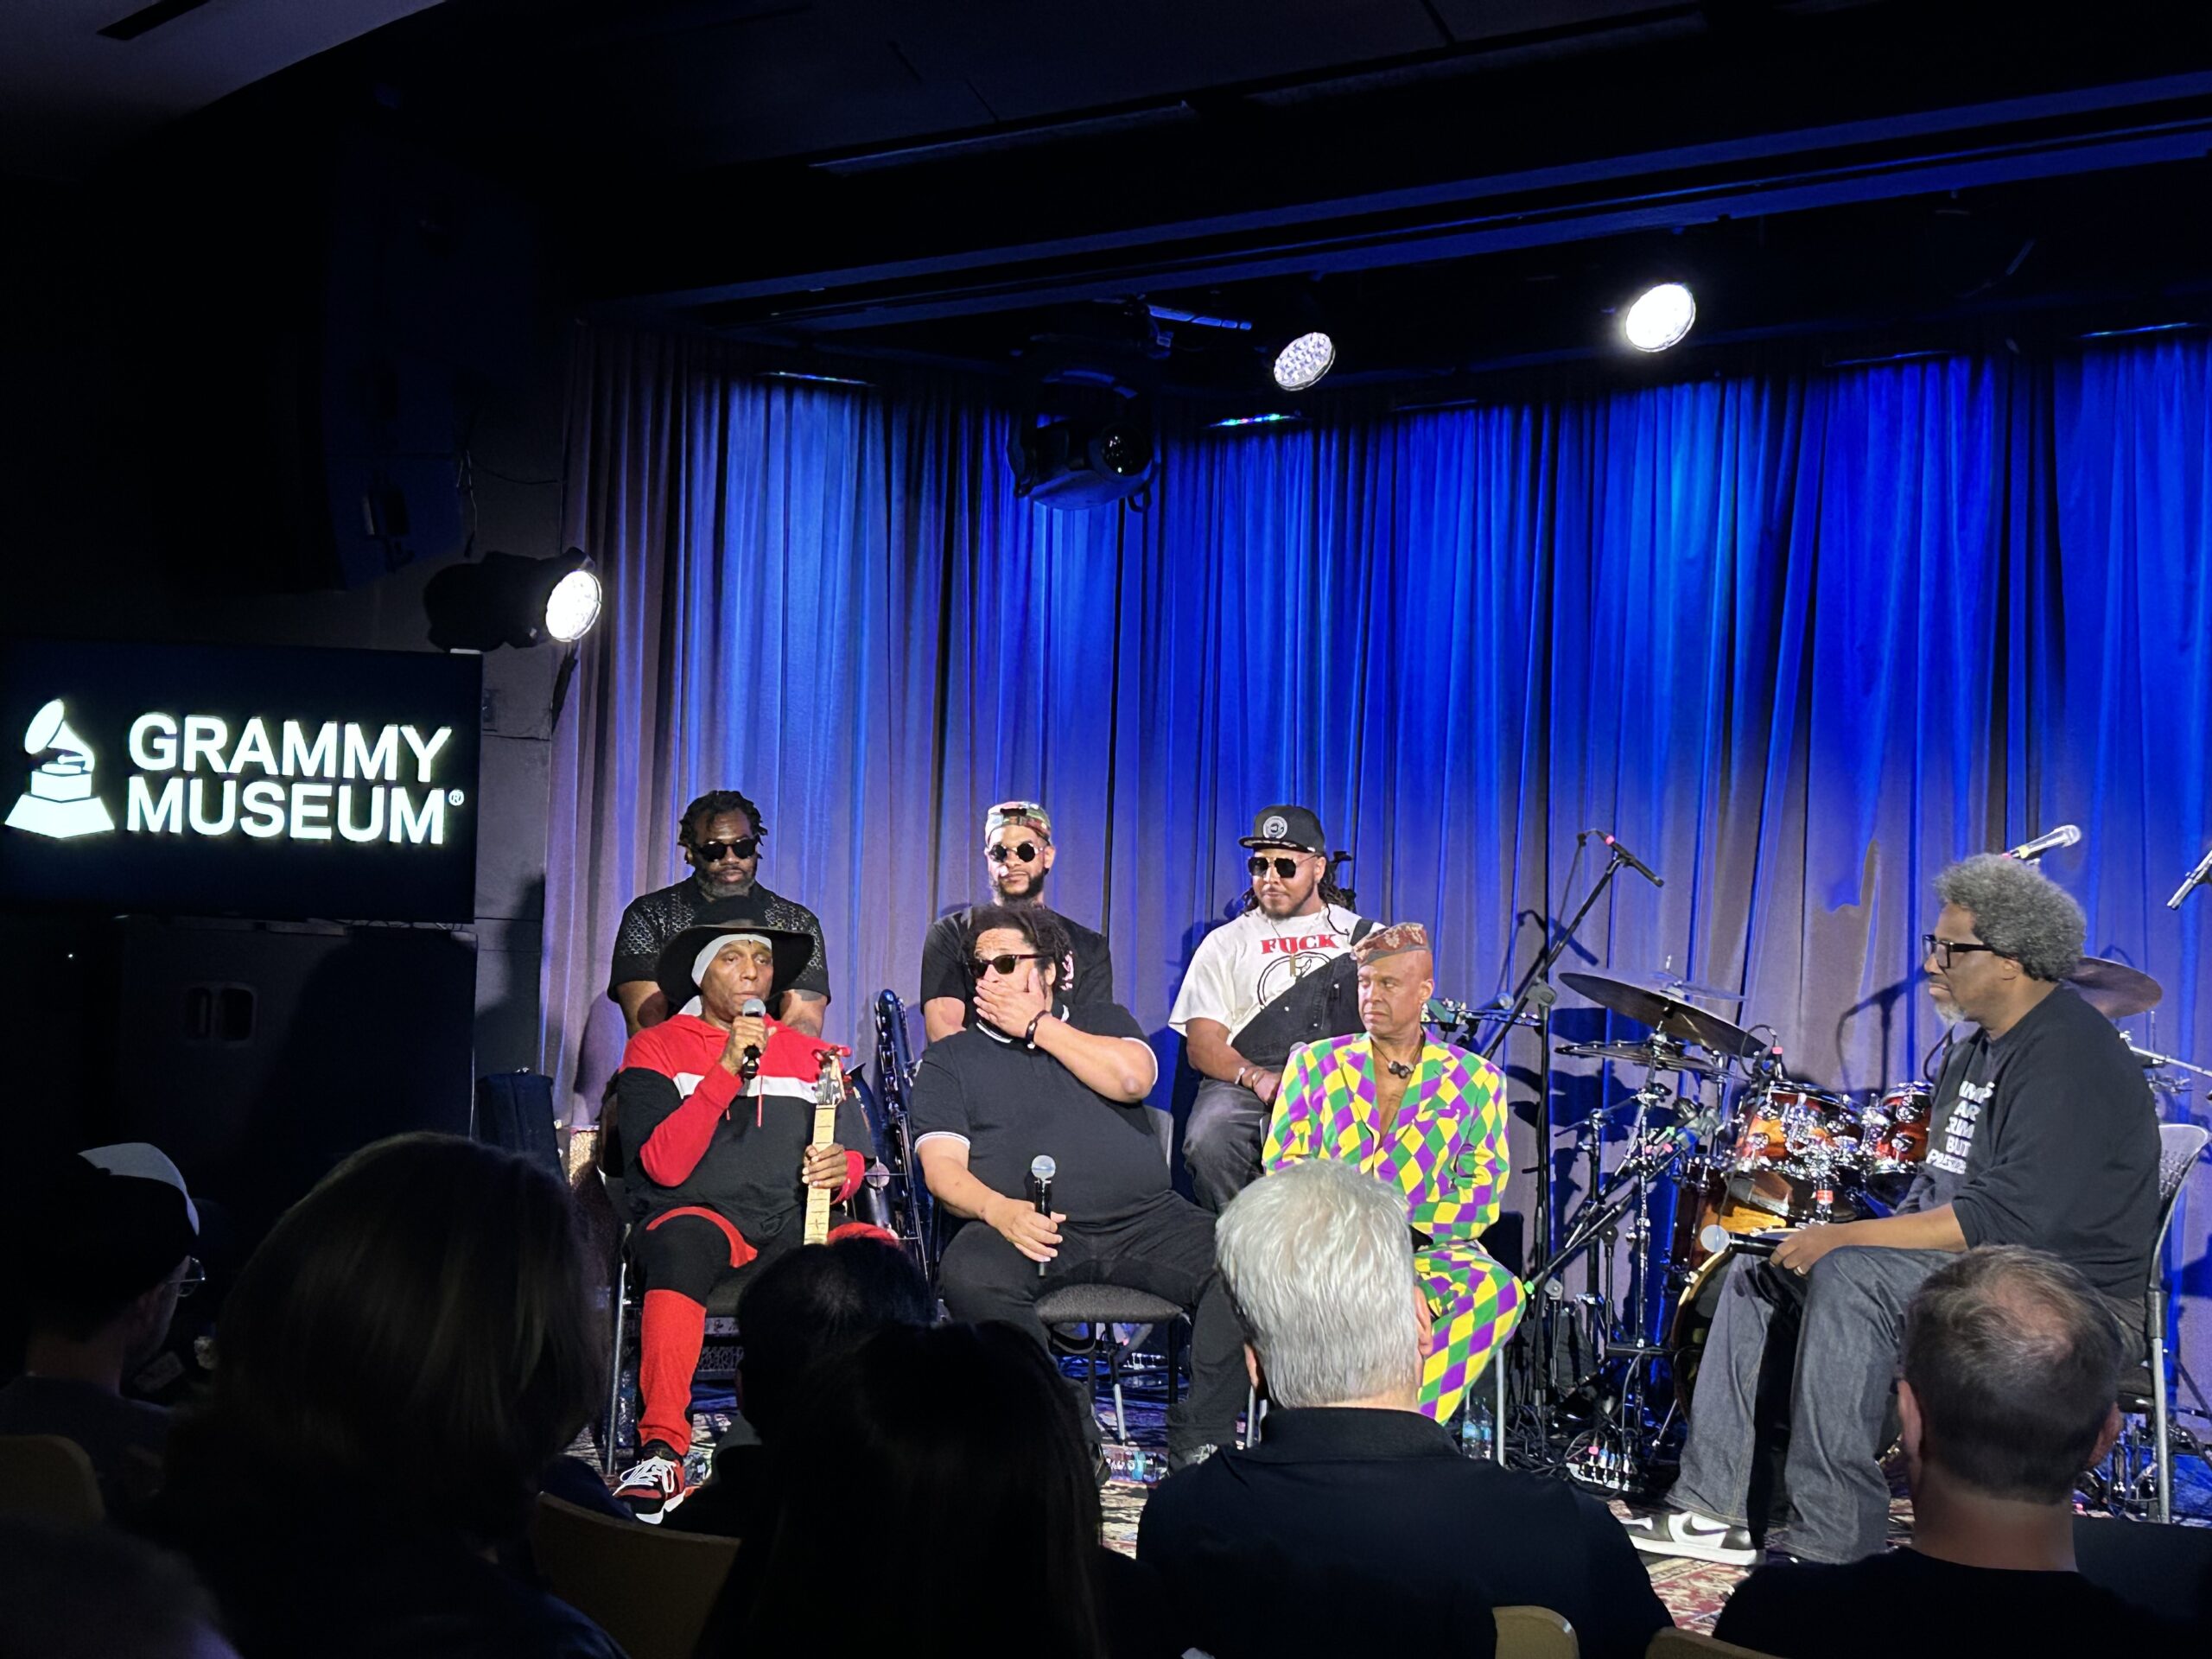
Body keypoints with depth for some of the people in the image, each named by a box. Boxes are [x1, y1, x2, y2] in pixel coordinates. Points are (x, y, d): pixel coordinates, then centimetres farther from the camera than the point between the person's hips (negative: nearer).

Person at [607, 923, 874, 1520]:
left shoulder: (811, 1056, 19)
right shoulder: (657, 1049, 8)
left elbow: (853, 1152, 17)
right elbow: (661, 1166, -6)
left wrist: (841, 1170, -8)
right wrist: (727, 1071, -13)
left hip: (793, 1227, 3)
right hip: (696, 1218, -3)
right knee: (685, 1242, -39)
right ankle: (660, 1453, -39)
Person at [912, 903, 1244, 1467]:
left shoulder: (1103, 1021, 21)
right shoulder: (949, 1059, 17)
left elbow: (1133, 1079, -3)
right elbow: (942, 1166, 3)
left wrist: (1036, 1025, 3)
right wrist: (1000, 1210, -19)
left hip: (1144, 1219, 1)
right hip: (1030, 1227, -1)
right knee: (969, 1276, -35)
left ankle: (1199, 1445, -19)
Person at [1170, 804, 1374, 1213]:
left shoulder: (1367, 938, 20)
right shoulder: (1225, 943, 19)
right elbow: (1201, 1044, 8)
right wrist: (1257, 1078, -13)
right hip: (1243, 1083, 1)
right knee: (1209, 1143, -34)